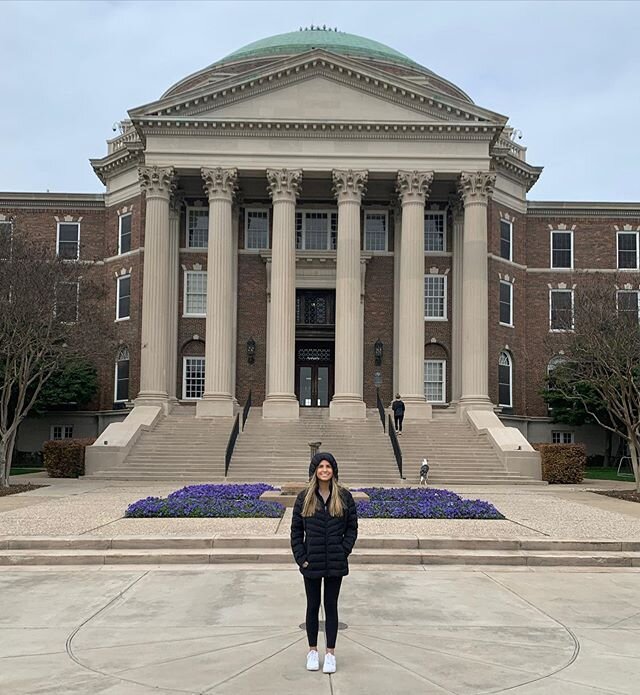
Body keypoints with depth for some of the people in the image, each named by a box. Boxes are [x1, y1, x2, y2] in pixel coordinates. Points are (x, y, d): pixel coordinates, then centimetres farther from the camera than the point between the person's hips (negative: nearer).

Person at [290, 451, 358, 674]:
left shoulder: (344, 496, -2)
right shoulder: (304, 497, -2)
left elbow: (352, 527, 2)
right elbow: (296, 530, 1)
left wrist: (343, 552, -6)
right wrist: (300, 558, -5)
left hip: (335, 563, 0)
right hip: (311, 563, 0)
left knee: (331, 606, 9)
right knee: (313, 606, 12)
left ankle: (330, 653, 20)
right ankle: (312, 651, 25)